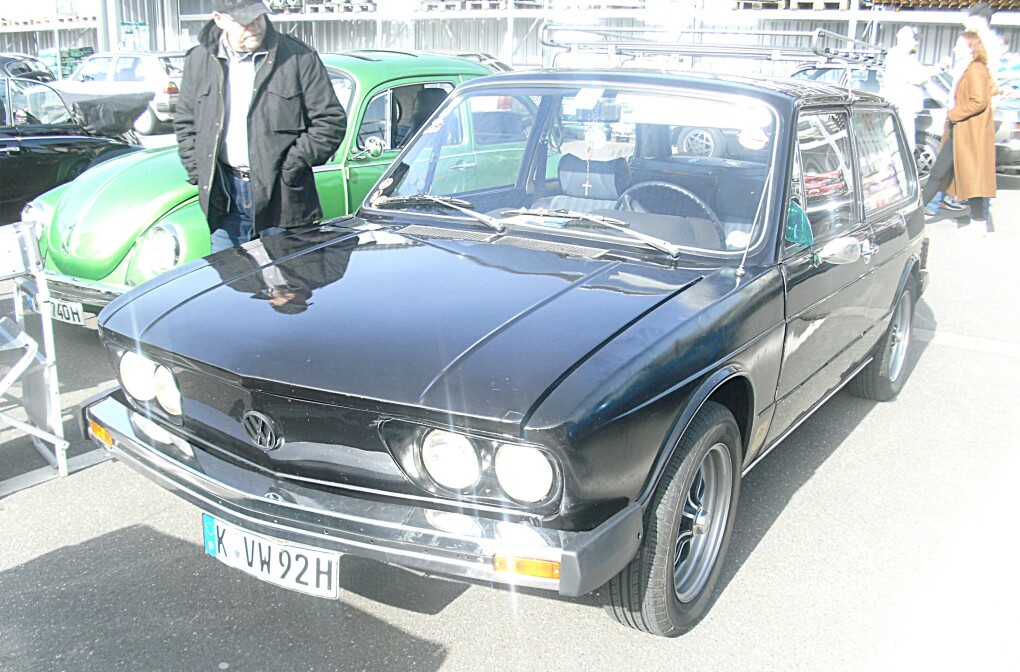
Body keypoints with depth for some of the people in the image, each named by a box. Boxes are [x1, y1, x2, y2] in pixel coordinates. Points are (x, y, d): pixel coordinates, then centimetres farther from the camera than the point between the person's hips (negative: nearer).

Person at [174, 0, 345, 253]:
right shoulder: (198, 61, 7)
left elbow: (331, 120, -4)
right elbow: (185, 124, 18)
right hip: (225, 200, 3)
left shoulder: (298, 58, -5)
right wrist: (199, 173, 5)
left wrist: (291, 166, -10)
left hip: (281, 198, -3)